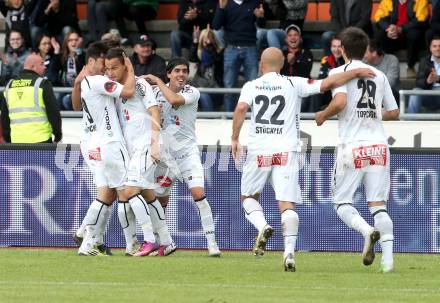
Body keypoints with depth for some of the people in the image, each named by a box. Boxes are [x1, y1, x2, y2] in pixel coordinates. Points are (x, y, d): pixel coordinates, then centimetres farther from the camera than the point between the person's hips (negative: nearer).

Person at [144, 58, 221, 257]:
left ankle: (212, 242, -15)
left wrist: (157, 81, -15)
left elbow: (174, 99, -27)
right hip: (164, 151, 4)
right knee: (160, 199, 8)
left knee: (198, 193, -18)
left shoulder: (192, 93, -9)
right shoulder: (157, 92, 3)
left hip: (187, 151, -4)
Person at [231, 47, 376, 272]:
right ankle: (289, 252, -19)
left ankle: (262, 226, -10)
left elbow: (241, 109, -11)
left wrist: (235, 139, -4)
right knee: (287, 204, -4)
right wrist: (357, 73, 5)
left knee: (248, 197, 18)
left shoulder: (252, 86, 6)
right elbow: (327, 84, -1)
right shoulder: (293, 84, 6)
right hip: (286, 151, 0)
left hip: (258, 150, 0)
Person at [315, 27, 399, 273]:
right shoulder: (379, 75, 13)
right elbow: (394, 113, 16)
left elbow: (340, 102, -18)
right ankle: (388, 257, -10)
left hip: (353, 145, -4)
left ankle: (367, 230, -23)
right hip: (379, 144, 4)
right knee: (379, 204, 4)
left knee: (342, 202, 6)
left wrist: (324, 115, 1)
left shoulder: (340, 72, -1)